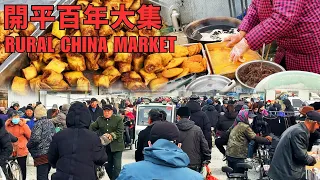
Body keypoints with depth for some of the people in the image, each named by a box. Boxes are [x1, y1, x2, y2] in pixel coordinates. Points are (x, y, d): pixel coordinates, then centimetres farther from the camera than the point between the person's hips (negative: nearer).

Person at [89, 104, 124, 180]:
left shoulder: (118, 119, -5)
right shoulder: (99, 119, 8)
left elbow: (120, 132, -11)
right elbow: (92, 127, 10)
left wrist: (111, 135, -25)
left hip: (116, 146, -4)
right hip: (105, 146, 4)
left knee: (117, 166, -6)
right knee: (108, 166, 14)